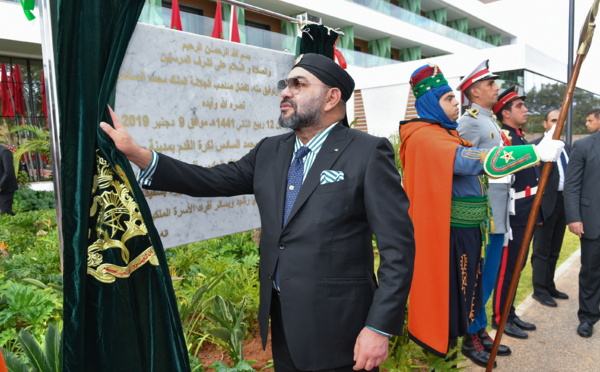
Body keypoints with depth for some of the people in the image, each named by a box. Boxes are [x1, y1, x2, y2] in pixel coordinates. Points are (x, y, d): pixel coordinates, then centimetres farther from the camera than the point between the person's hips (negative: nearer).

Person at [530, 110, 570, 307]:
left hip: (564, 201, 8)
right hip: (546, 203, -8)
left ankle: (549, 287, 28)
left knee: (554, 250, 16)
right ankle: (540, 290, 12)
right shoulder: (536, 146, -9)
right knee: (542, 250, 1)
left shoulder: (565, 147, 16)